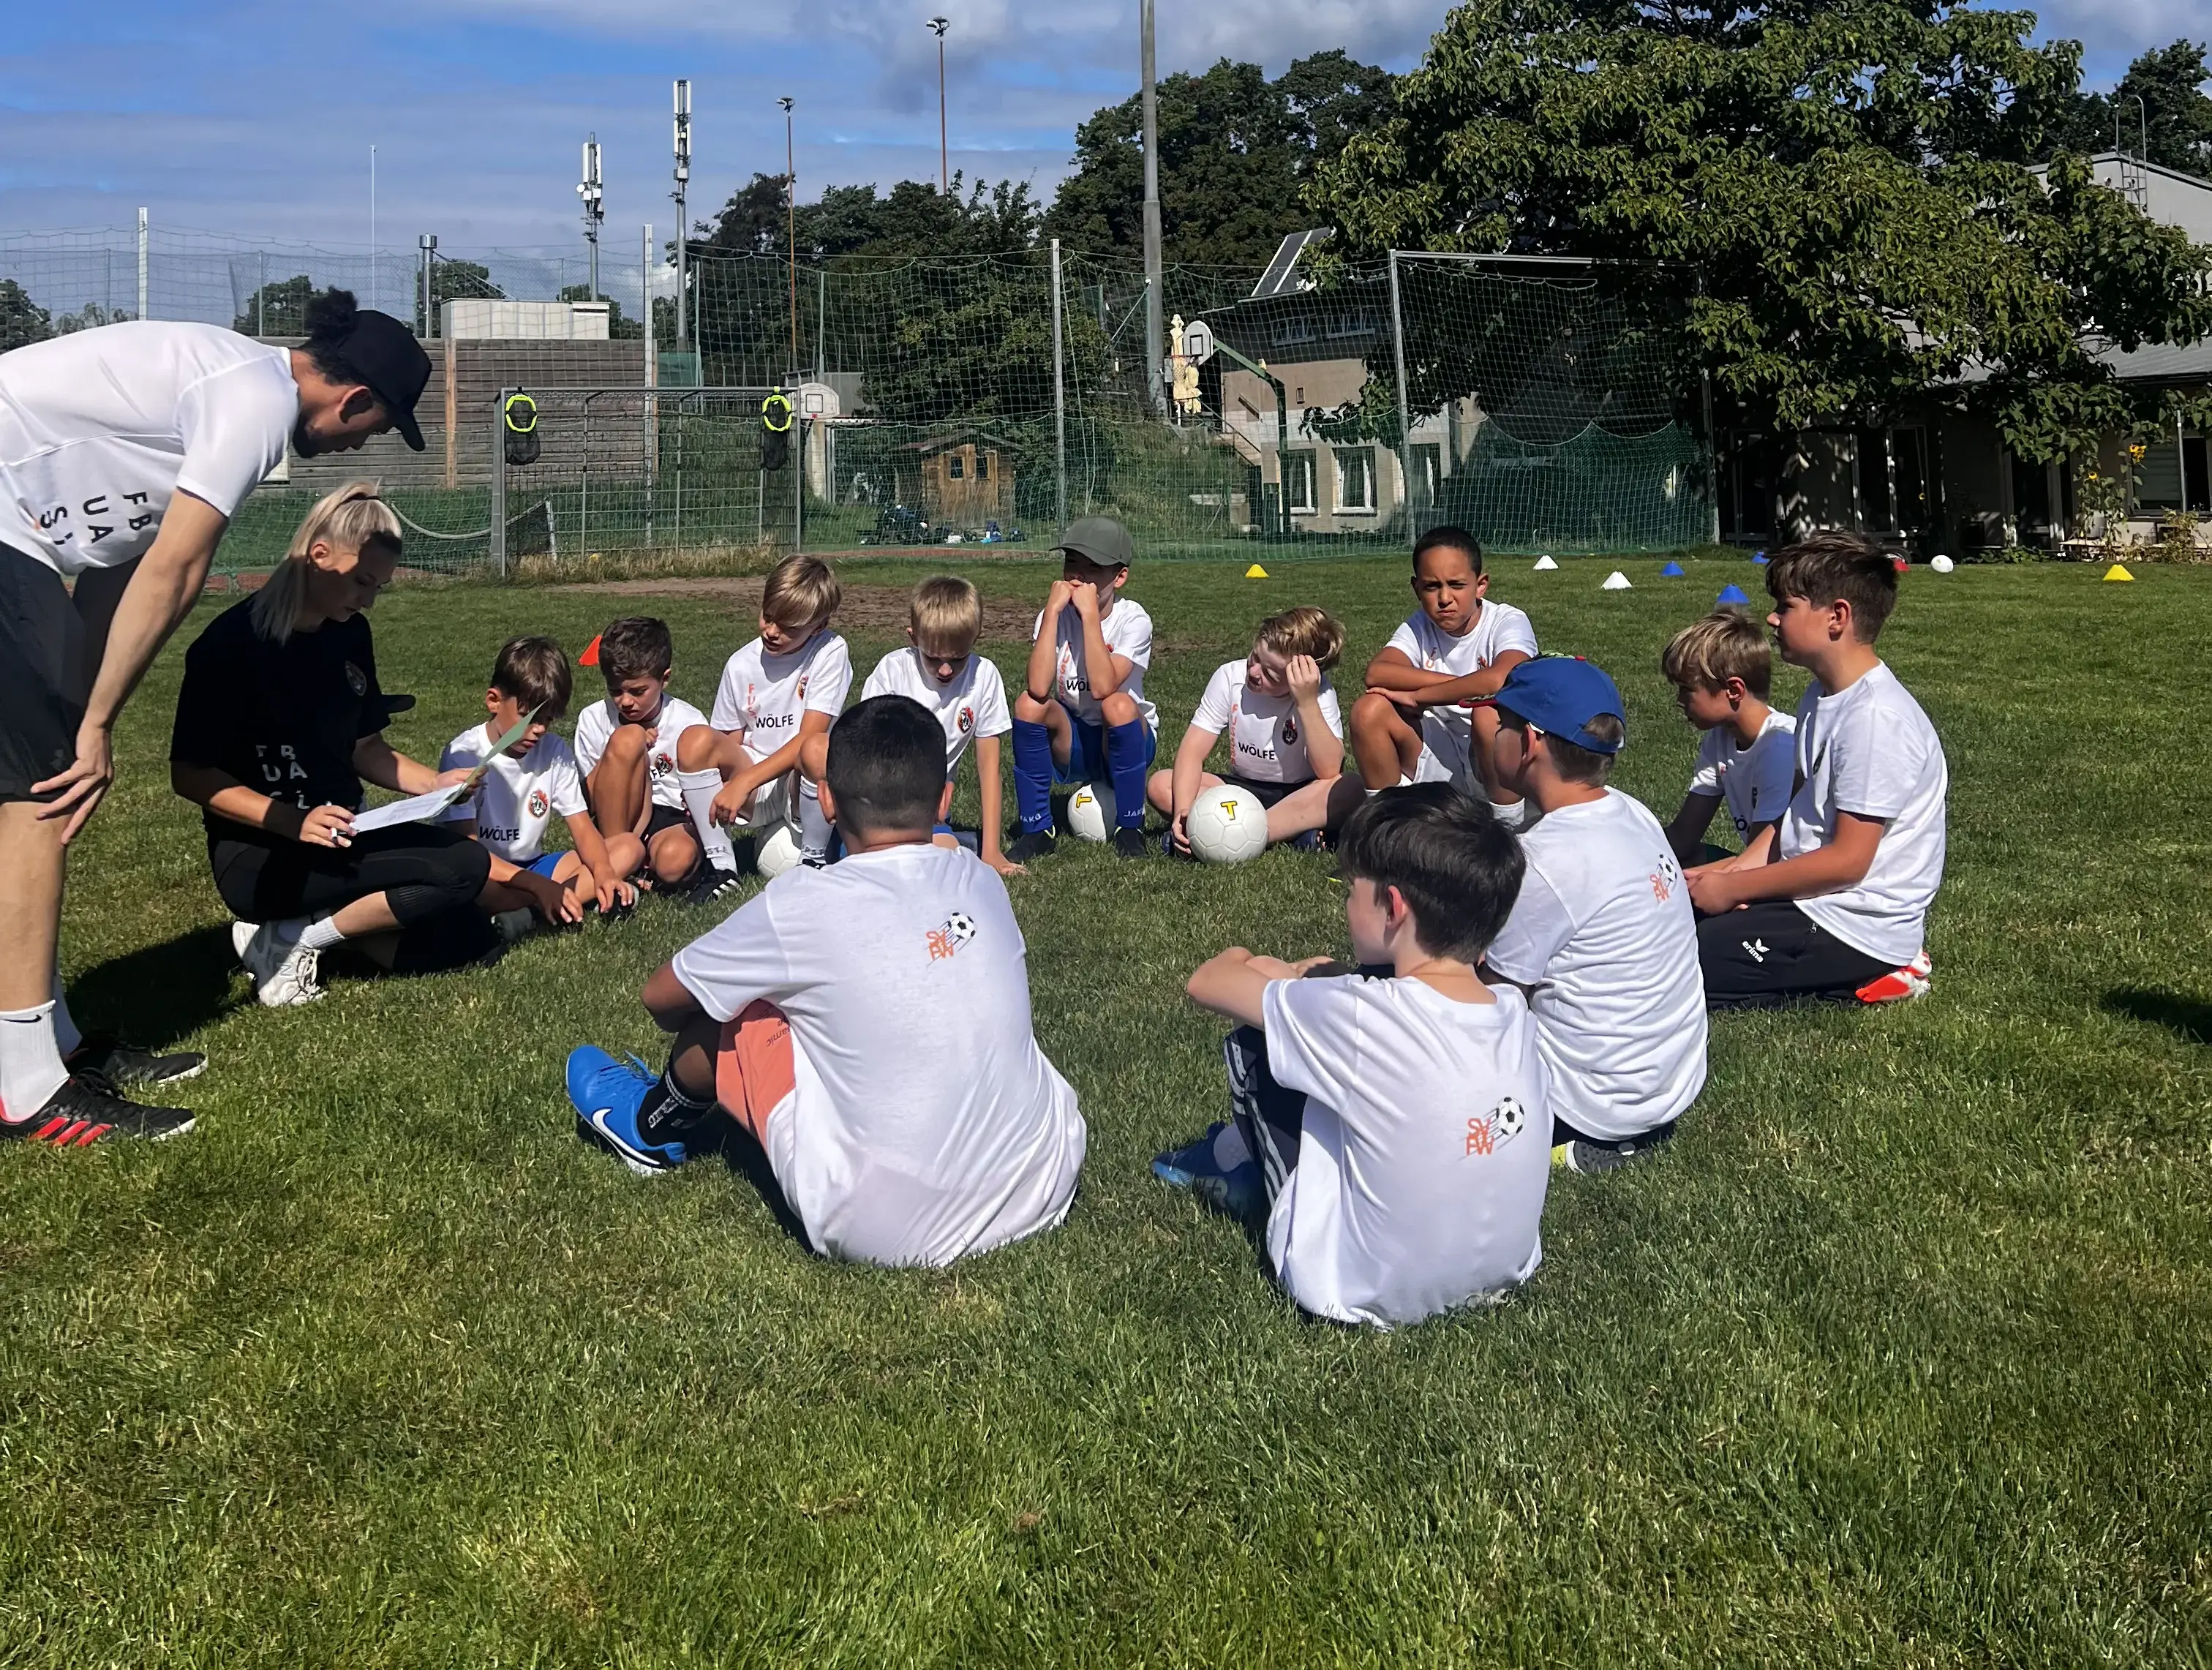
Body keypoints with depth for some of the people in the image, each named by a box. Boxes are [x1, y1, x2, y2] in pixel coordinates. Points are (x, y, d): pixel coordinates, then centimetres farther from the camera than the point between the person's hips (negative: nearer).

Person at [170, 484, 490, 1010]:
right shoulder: (232, 641, -14)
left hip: (343, 833, 7)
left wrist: (434, 783, -5)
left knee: (461, 936, -9)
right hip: (260, 856, -7)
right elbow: (190, 775, -14)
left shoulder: (351, 635, 6)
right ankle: (286, 940, -11)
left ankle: (313, 925, 1)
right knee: (463, 864, -24)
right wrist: (294, 822, -25)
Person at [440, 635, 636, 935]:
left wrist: (603, 871, -24)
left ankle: (528, 912, -27)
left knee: (629, 846, -11)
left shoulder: (556, 750, 1)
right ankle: (582, 893, -29)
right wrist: (539, 885, -34)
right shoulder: (464, 754, -14)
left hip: (533, 867, 6)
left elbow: (582, 826, -1)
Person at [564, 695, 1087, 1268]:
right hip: (1046, 1192, 5)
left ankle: (654, 1130, 41)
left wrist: (694, 1023, 30)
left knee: (726, 1004, 10)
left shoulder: (802, 904, -11)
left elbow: (661, 998, 6)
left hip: (885, 1230, -4)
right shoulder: (981, 880, 1)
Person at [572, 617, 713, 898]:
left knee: (676, 860, -41)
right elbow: (585, 801, 2)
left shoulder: (689, 724, -4)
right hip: (615, 824, 3)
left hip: (673, 822, -2)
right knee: (627, 738, -24)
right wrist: (621, 754, -13)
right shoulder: (593, 719, 0)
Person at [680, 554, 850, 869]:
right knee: (697, 742, -24)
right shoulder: (741, 665, 2)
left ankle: (815, 859, -14)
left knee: (818, 748, -37)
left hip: (807, 786, -3)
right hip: (757, 796, 3)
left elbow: (808, 737, -16)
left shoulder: (830, 652, -8)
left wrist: (743, 782, -23)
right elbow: (729, 745, 8)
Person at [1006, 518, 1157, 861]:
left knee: (1119, 705, -34)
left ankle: (1130, 829, -14)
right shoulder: (1054, 615, -10)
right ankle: (1037, 830, -12)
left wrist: (1089, 613, -30)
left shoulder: (1133, 619, -16)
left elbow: (1102, 687, -34)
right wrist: (1053, 610, -28)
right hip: (1070, 745, 2)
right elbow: (1038, 688, -29)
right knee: (1028, 703, -26)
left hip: (1125, 742, -2)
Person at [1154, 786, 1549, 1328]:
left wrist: (1247, 963, 11)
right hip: (1505, 1273, 6)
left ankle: (1232, 1165, 33)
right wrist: (1327, 986, 11)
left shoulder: (1358, 1016, -27)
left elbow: (1207, 982, -9)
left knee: (1250, 1044, 4)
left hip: (1370, 1295, -5)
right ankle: (1242, 1157, 34)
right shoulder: (1515, 1012, -10)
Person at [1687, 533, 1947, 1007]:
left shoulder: (1875, 717, -22)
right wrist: (1735, 869, 0)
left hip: (1856, 927, -10)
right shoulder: (1823, 695, 8)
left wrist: (1733, 889, -16)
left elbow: (1848, 859, -22)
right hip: (1812, 894, 10)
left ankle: (1862, 982, -5)